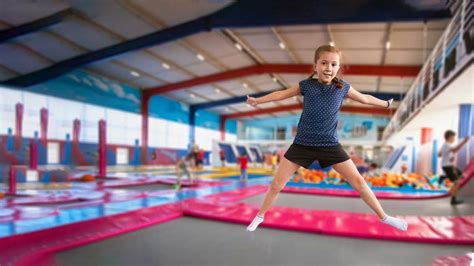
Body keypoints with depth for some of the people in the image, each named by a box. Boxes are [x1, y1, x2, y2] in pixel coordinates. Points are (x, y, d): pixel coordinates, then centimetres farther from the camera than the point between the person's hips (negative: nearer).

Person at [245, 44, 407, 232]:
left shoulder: (342, 87, 0)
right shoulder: (306, 85, -3)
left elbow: (364, 98, 18)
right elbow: (281, 94, 11)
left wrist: (386, 104, 32)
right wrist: (257, 100, 18)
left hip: (330, 145, 1)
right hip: (303, 144, 0)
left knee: (358, 181, 1)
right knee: (277, 184, 0)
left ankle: (383, 217, 23)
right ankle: (260, 216, 25)